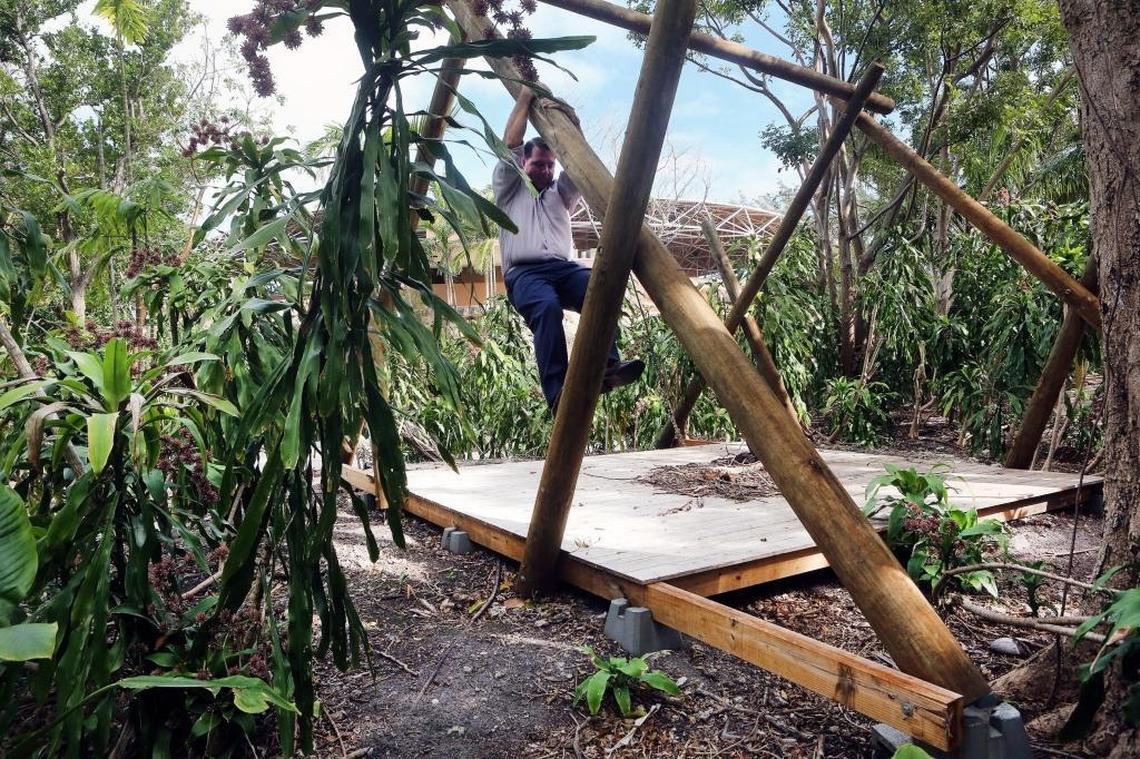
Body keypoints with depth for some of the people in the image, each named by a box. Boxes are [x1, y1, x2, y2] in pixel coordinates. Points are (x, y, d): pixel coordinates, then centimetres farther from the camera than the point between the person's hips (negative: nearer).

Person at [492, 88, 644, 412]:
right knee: (547, 306, -38)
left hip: (563, 268, 4)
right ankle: (558, 393, -48)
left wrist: (571, 119, 4)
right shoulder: (509, 188, 23)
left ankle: (606, 365, -44)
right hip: (524, 273, -3)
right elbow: (510, 143, 13)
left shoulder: (561, 192, 31)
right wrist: (526, 95, 18)